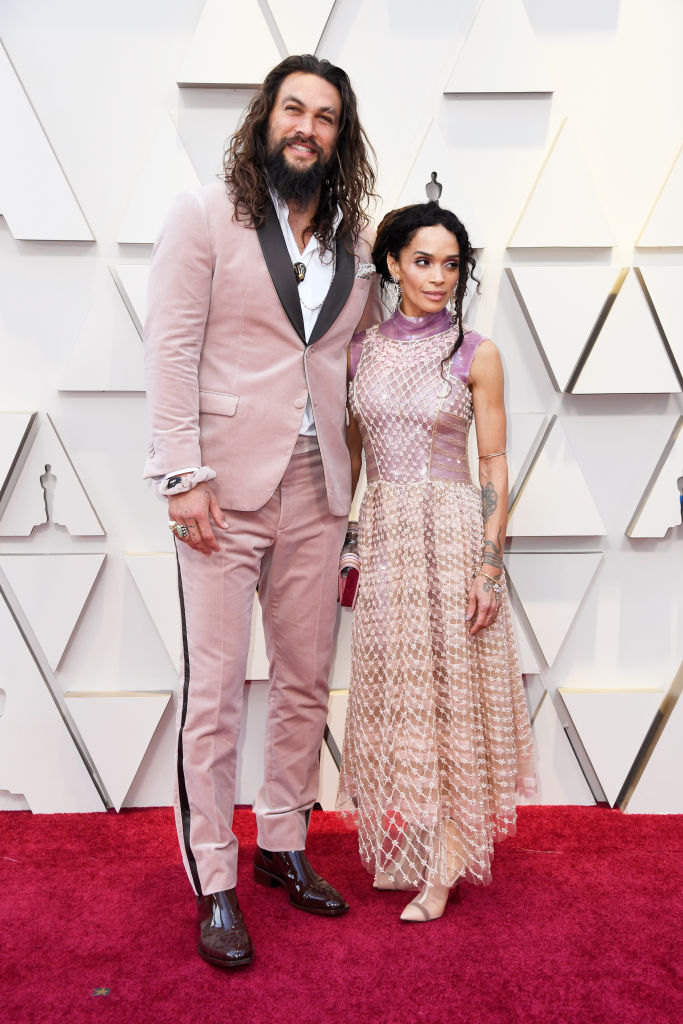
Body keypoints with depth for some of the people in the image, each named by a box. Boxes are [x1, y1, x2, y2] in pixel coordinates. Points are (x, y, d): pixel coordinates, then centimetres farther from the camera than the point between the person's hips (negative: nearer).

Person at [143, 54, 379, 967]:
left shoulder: (356, 243, 14)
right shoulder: (205, 215, 2)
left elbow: (359, 369, 14)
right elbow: (171, 348, -6)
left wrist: (354, 488, 9)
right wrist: (185, 473, -14)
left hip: (316, 493, 5)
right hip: (225, 486, -4)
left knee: (306, 684, 11)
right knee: (214, 693, 0)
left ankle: (284, 845, 30)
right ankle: (214, 885, 15)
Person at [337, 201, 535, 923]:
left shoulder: (476, 354, -1)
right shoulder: (362, 350, 7)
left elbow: (494, 465, -2)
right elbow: (349, 454, 12)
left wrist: (490, 564, -9)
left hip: (453, 535, -3)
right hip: (381, 536, 3)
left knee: (449, 692, 2)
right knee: (391, 693, 8)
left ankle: (442, 867, 16)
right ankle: (402, 848, 28)